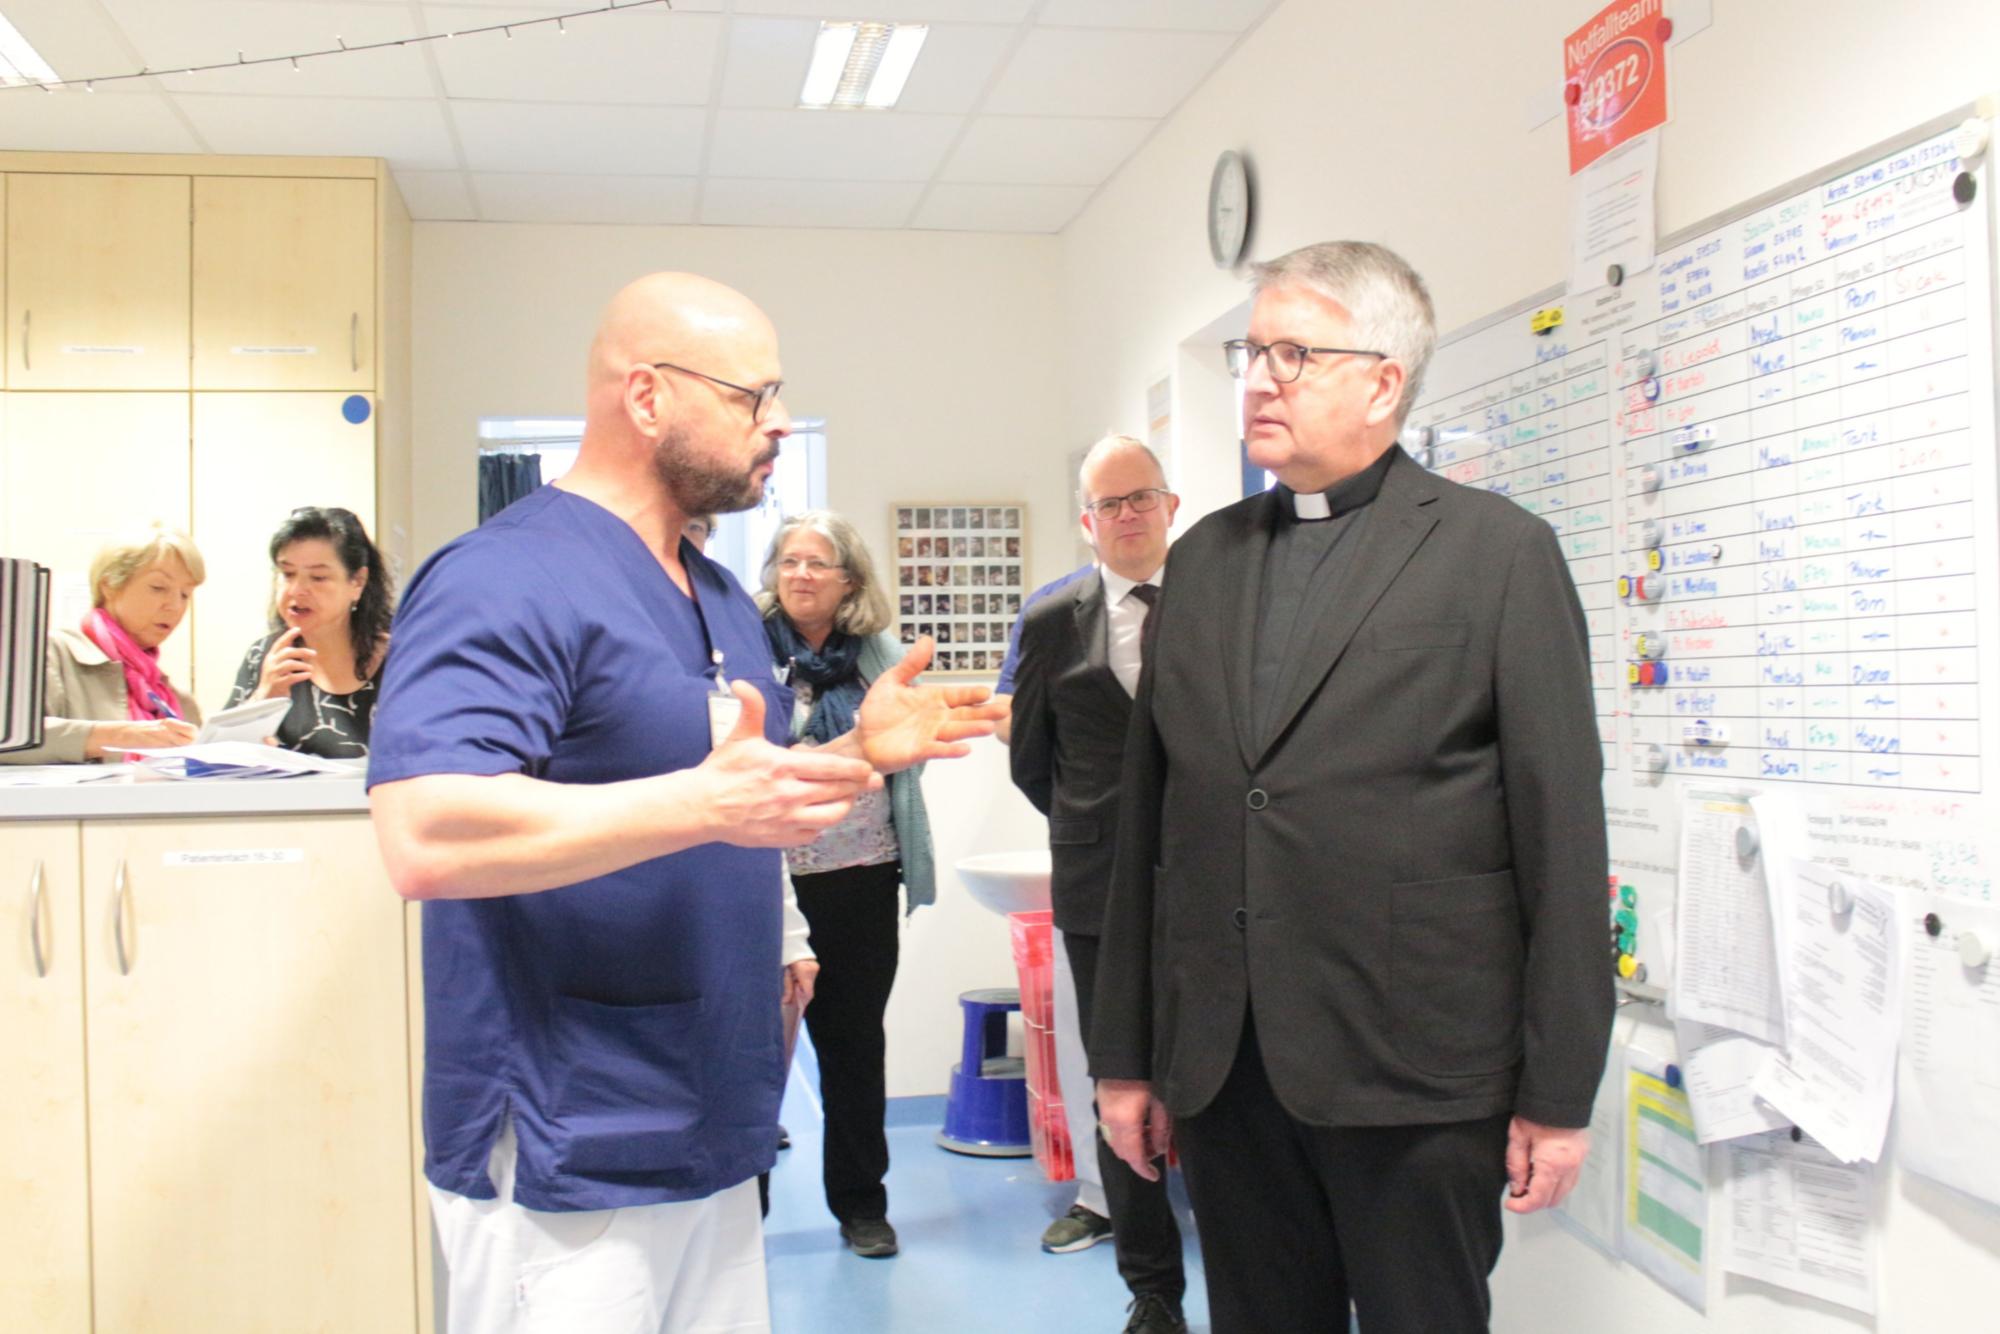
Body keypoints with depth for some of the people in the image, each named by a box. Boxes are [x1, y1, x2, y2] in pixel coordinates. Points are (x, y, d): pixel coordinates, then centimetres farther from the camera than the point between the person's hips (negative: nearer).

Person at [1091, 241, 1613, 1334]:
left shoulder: (1499, 553, -3)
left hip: (1414, 1076, -4)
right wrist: (1125, 1054, 11)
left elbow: (1562, 833, -5)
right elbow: (1148, 815, 12)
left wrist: (1559, 1093, -6)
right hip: (1223, 1073, 5)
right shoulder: (1204, 558, 12)